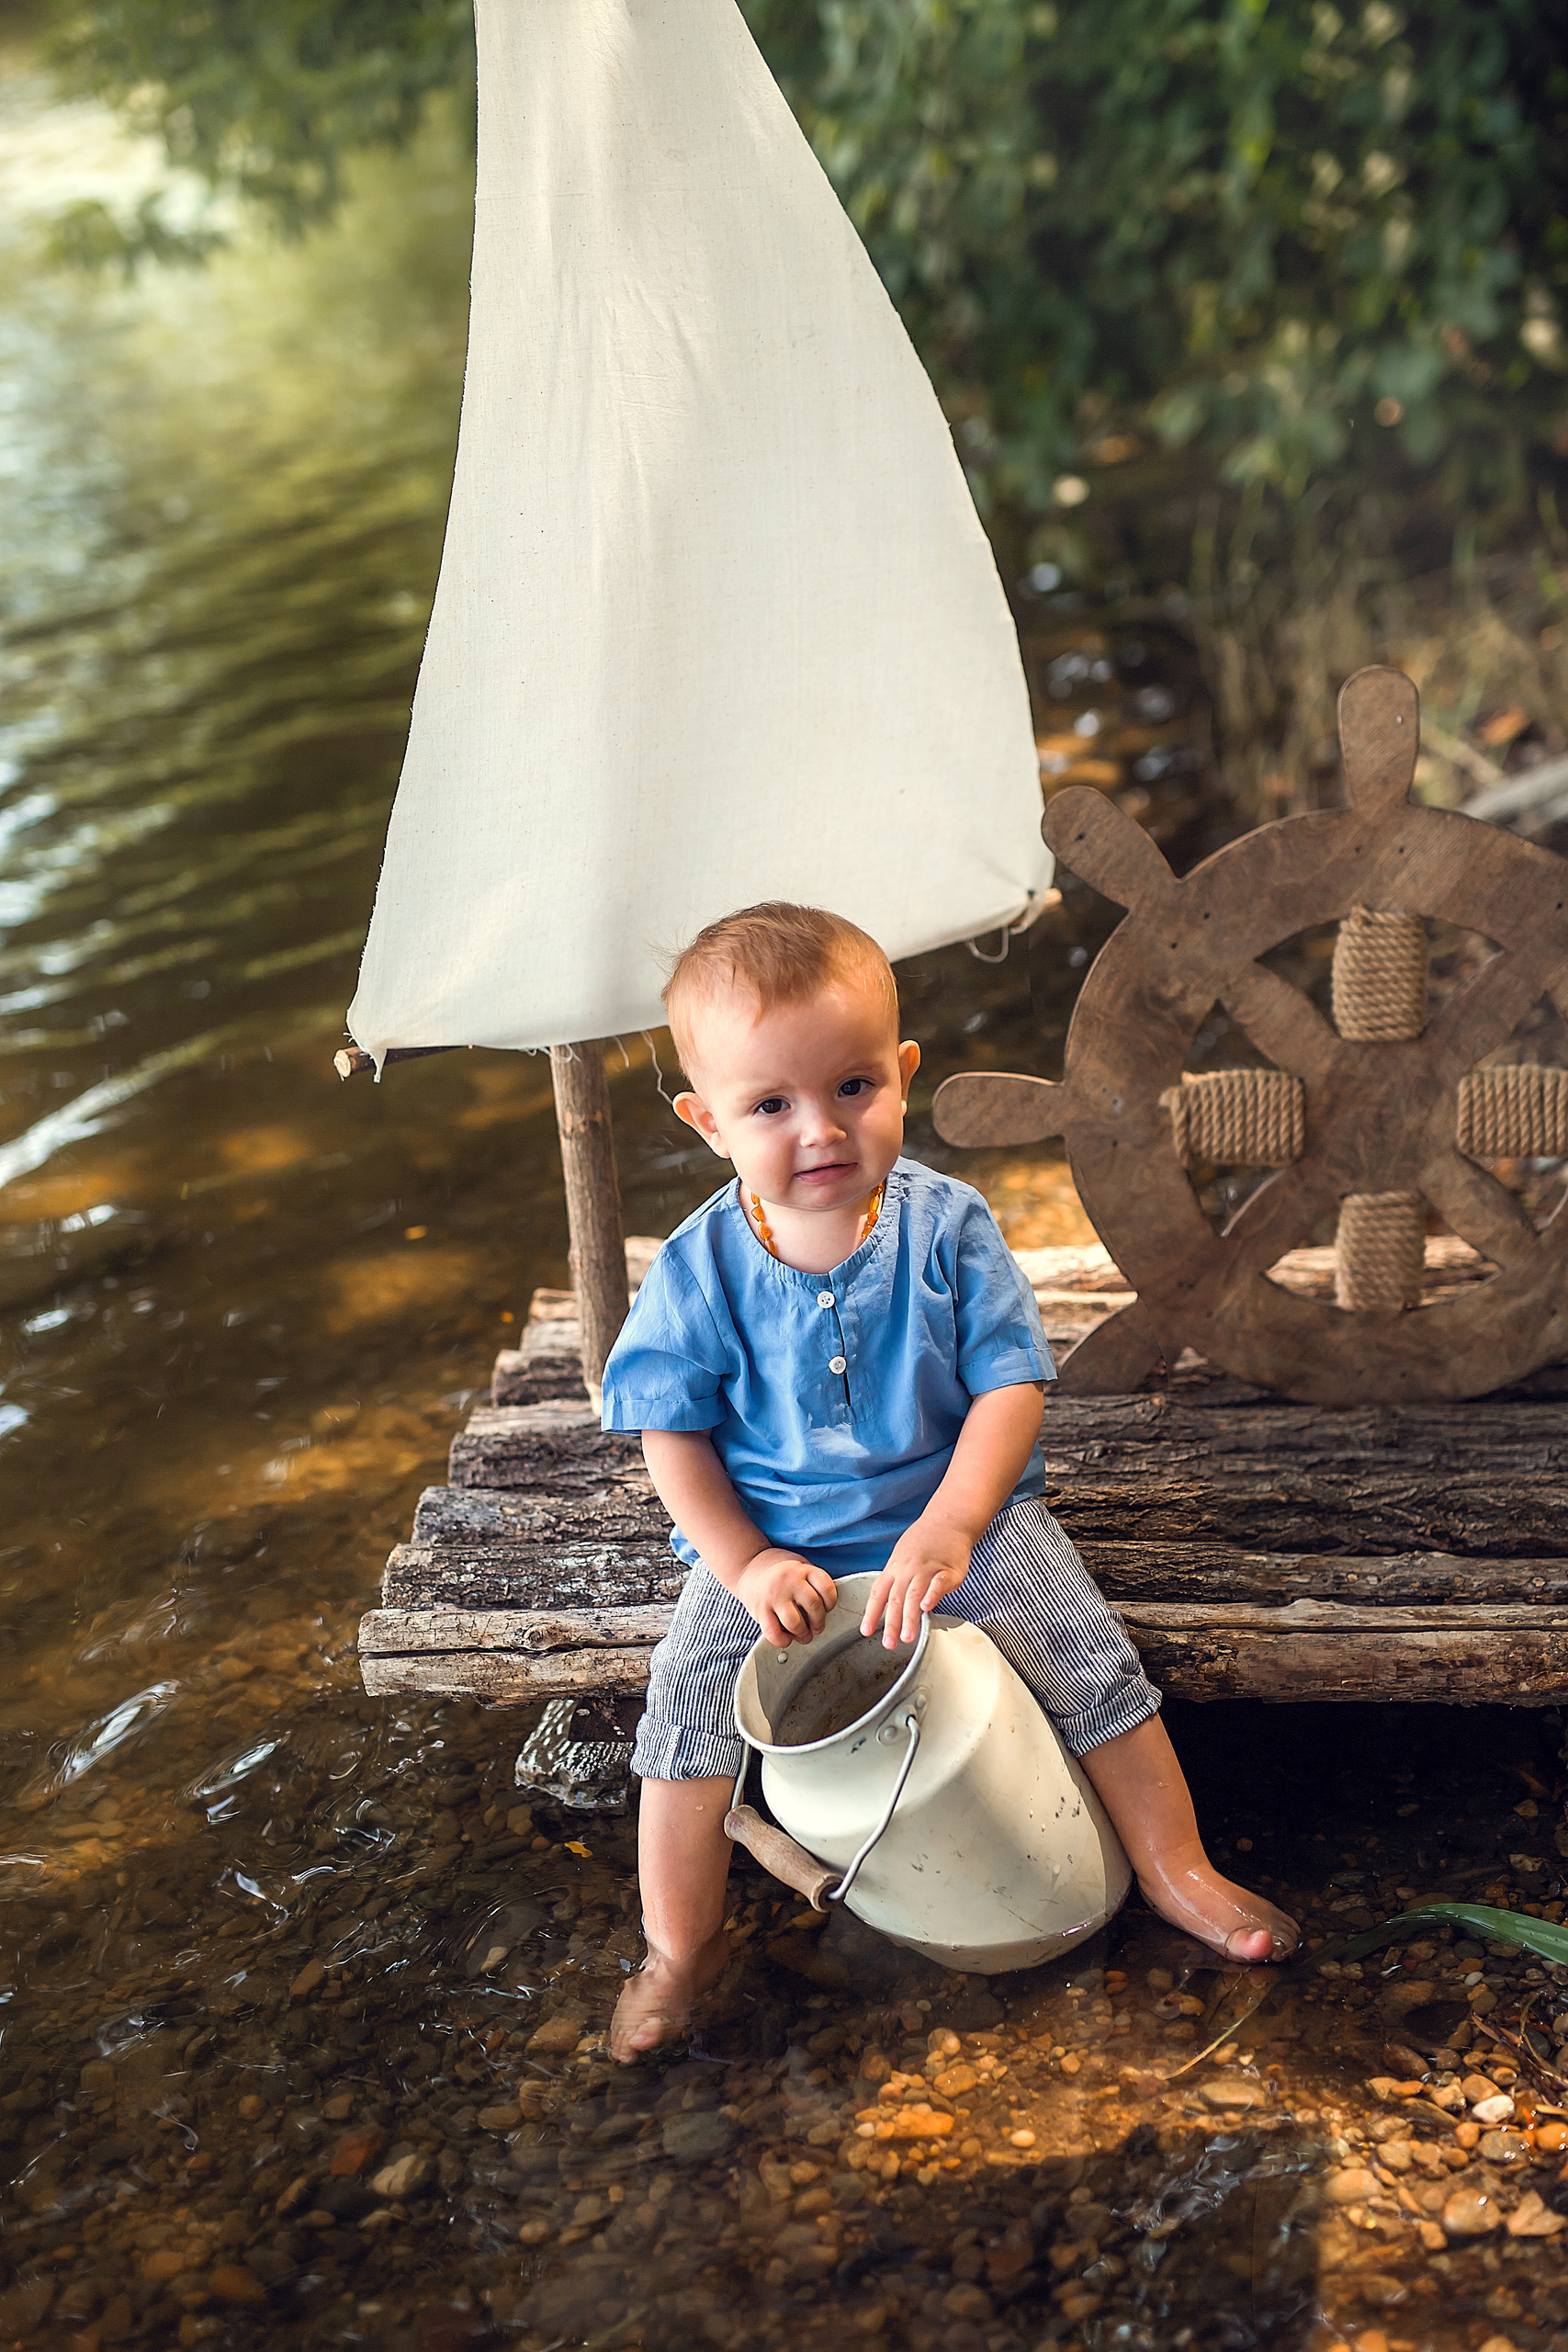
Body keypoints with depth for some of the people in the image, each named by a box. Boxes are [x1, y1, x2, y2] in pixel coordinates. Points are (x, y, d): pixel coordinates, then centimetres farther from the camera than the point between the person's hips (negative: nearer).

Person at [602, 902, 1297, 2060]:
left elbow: (1011, 1386, -14)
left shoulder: (947, 1228, -15)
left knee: (1094, 1662, -9)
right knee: (688, 1714, -14)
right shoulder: (699, 1272, -14)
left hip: (958, 1507, 0)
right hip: (771, 1542, 0)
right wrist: (745, 1564, -18)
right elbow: (675, 1434, -6)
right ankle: (680, 1945, 8)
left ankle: (1175, 1870, 15)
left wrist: (949, 1528, -27)